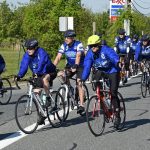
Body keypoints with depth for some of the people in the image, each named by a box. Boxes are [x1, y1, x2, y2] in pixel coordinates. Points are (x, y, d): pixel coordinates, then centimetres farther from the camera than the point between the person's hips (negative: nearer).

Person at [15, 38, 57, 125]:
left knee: (44, 79, -39)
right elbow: (24, 66, -17)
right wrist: (19, 76, -33)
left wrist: (37, 73, -55)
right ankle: (42, 115, 9)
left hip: (50, 73, -6)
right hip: (38, 75, 6)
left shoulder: (41, 53, -25)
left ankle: (48, 98, -23)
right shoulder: (27, 55, -9)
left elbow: (42, 64, -39)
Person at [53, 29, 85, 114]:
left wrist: (75, 66, -51)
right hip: (70, 66, 5)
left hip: (80, 66, -4)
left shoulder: (78, 45, -20)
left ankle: (81, 105, -16)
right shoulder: (64, 46, -8)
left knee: (79, 84, -17)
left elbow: (78, 56, -35)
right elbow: (58, 57, -15)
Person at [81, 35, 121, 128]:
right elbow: (87, 67, -15)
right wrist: (83, 79, -28)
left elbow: (113, 56, -43)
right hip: (101, 72, 5)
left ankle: (117, 116, -1)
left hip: (112, 72, -5)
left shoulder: (106, 49, -24)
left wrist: (117, 62, -66)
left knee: (113, 93, -14)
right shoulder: (90, 53, -10)